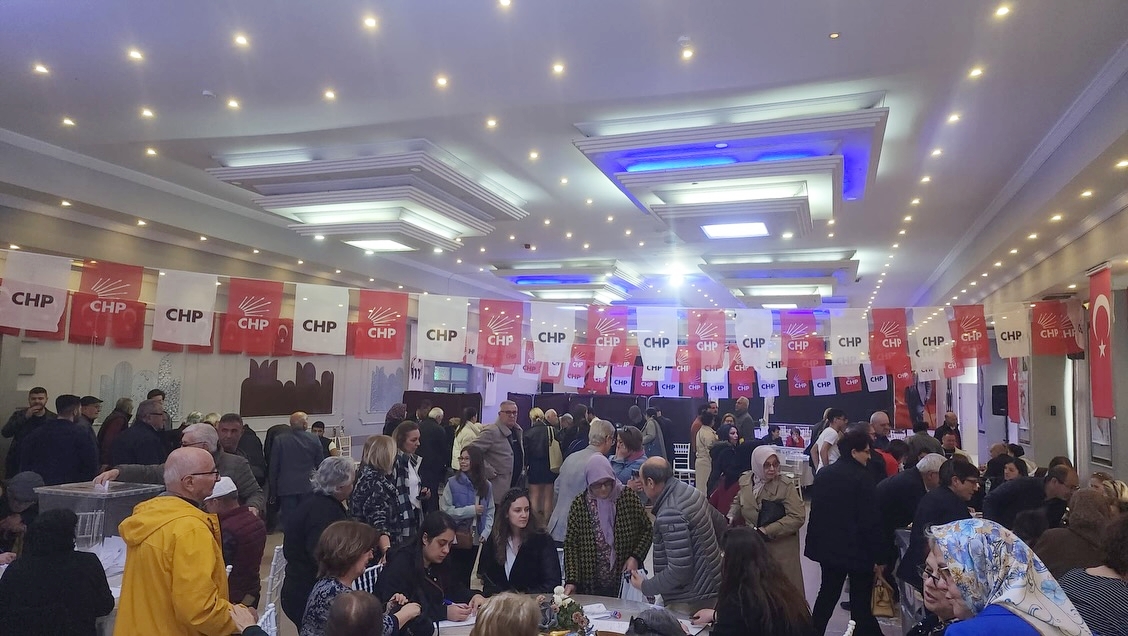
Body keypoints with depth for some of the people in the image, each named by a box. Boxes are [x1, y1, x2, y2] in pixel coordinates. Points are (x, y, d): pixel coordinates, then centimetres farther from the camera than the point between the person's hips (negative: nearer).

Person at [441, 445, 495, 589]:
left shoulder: (486, 486, 5)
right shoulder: (452, 483, -5)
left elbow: (490, 512, 6)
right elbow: (445, 510, -10)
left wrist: (485, 533, -8)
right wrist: (471, 510, -14)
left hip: (477, 540, 3)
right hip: (457, 538, -2)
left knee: (468, 576, 9)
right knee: (456, 576, 2)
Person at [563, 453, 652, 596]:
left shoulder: (628, 497, -5)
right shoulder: (579, 504, -5)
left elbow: (647, 529, 4)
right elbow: (570, 544, -4)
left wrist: (636, 557, -9)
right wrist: (571, 581, -13)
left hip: (625, 581, 0)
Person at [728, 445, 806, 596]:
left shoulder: (785, 485, -16)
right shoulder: (745, 480, -1)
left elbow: (798, 516, -20)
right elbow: (738, 501, 19)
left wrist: (767, 531, -21)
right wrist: (731, 516, 1)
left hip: (779, 547, -4)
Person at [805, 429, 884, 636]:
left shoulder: (823, 474, 5)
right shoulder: (861, 477, -16)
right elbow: (871, 521, -17)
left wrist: (816, 544, 17)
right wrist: (878, 557, -10)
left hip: (828, 547, 6)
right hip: (857, 549, -6)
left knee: (827, 594, 18)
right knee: (861, 601, 5)